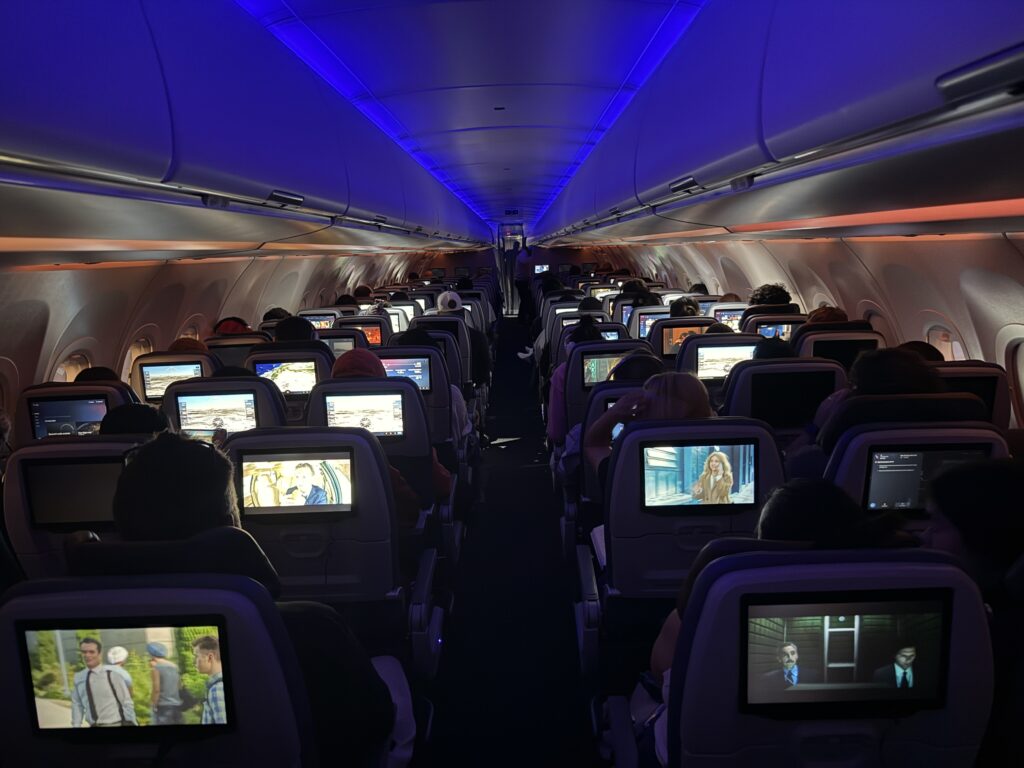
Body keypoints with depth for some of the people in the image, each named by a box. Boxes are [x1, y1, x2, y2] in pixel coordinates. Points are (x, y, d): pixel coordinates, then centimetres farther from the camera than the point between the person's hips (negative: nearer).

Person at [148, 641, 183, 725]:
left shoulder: (155, 667, -8)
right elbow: (180, 687, 16)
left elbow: (156, 689, -12)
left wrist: (153, 705, -4)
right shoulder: (174, 666, 13)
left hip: (163, 707, -7)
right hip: (177, 706, 7)